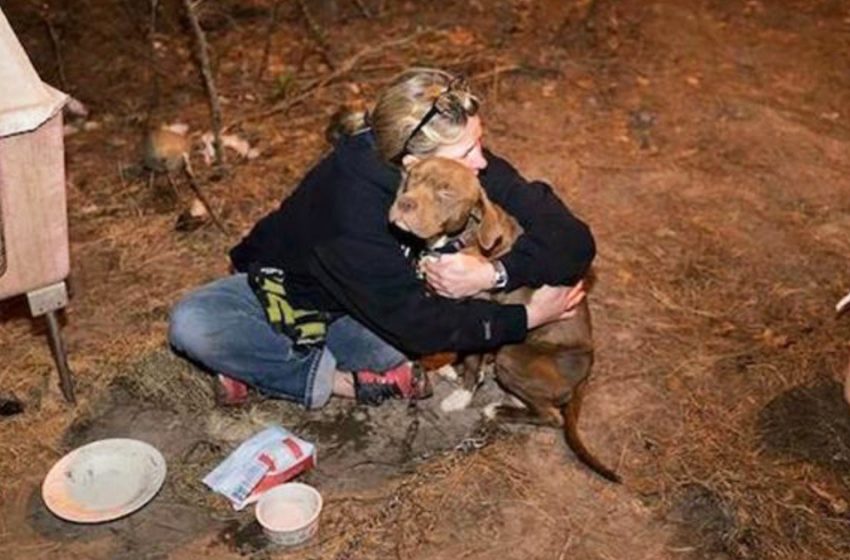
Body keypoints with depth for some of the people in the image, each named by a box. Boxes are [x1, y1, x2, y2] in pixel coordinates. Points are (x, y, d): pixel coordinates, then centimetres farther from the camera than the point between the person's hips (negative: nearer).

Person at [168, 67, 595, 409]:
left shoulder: (470, 168, -25)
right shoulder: (355, 204, -39)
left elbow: (574, 240, -26)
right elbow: (416, 324, -33)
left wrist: (494, 273, -40)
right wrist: (527, 316, -28)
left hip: (383, 294, 3)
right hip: (290, 288, -3)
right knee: (191, 325, -30)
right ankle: (348, 381, -20)